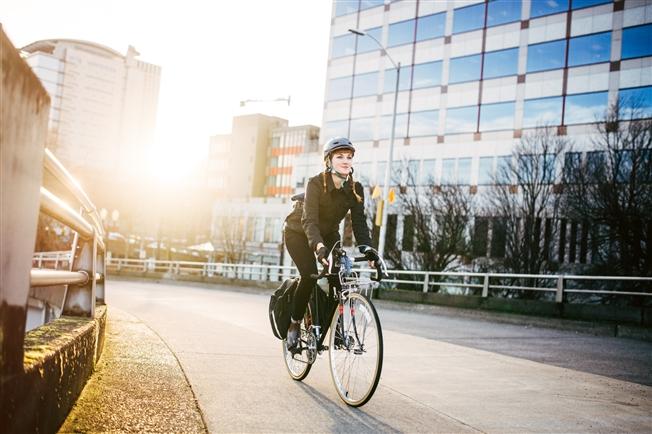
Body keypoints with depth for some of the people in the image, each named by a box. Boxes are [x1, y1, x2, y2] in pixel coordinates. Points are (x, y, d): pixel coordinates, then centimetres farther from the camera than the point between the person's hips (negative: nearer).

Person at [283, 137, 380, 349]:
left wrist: (366, 247, -38)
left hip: (328, 233, 4)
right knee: (309, 275, -23)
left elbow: (359, 221, -20)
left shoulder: (356, 189, -15)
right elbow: (309, 220, -37)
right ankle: (294, 324, -5)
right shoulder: (316, 184, -28)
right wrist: (319, 246, -55)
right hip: (298, 232, -4)